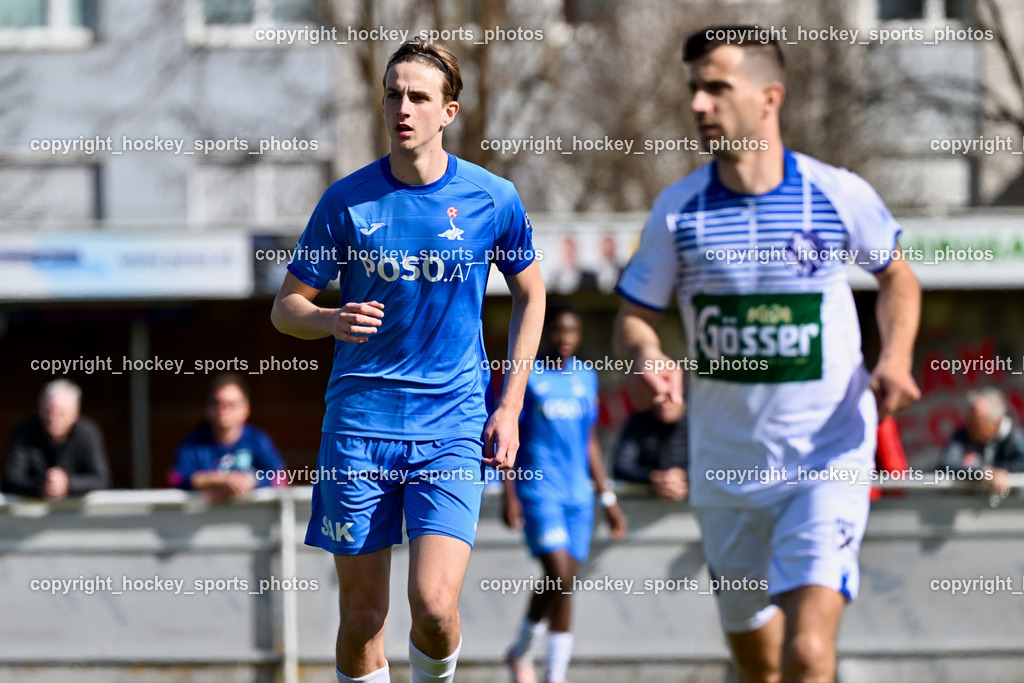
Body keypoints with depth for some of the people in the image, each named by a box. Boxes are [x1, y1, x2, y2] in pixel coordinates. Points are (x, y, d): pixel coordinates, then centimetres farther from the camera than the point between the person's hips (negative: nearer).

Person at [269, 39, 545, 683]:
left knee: (434, 604, -15)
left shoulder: (493, 199, 0)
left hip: (453, 426, -1)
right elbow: (286, 307, 7)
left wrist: (509, 408, 7)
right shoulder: (347, 200, 1)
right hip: (360, 420, 1)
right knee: (362, 614, 2)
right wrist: (333, 321, -16)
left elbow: (530, 295, 15)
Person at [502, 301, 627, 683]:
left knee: (562, 586, 4)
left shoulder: (586, 378, 13)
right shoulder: (526, 376, -2)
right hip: (539, 490, -5)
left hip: (578, 494, 5)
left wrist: (607, 498, 16)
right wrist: (509, 496, -10)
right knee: (560, 577, -16)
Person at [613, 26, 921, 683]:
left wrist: (895, 358, -5)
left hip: (829, 461, -3)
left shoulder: (840, 195, -6)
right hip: (726, 469, 3)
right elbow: (635, 315, 7)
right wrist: (649, 357, -17)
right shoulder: (678, 209, -2)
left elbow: (898, 275, 12)